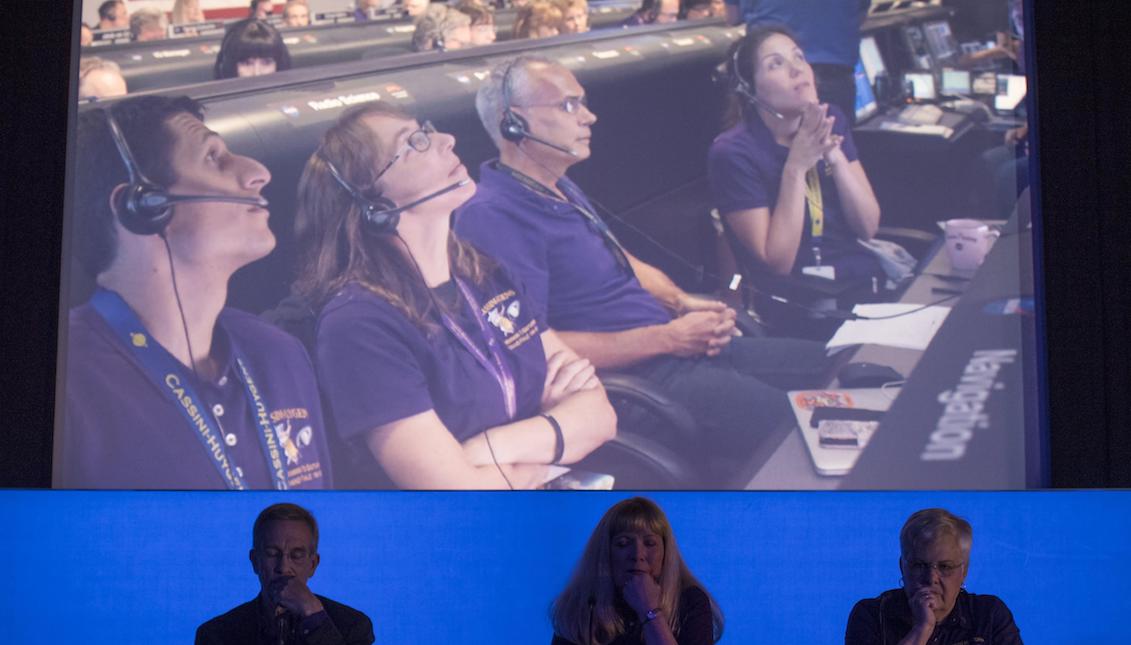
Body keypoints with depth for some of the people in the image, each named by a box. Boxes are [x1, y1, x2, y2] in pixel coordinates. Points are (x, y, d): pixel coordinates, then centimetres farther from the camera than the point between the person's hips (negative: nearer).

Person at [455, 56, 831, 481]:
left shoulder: (560, 189, 16)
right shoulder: (492, 216, -17)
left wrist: (682, 302, 4)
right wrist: (667, 338, -19)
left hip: (679, 347, 10)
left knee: (822, 362, 9)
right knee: (788, 421, -22)